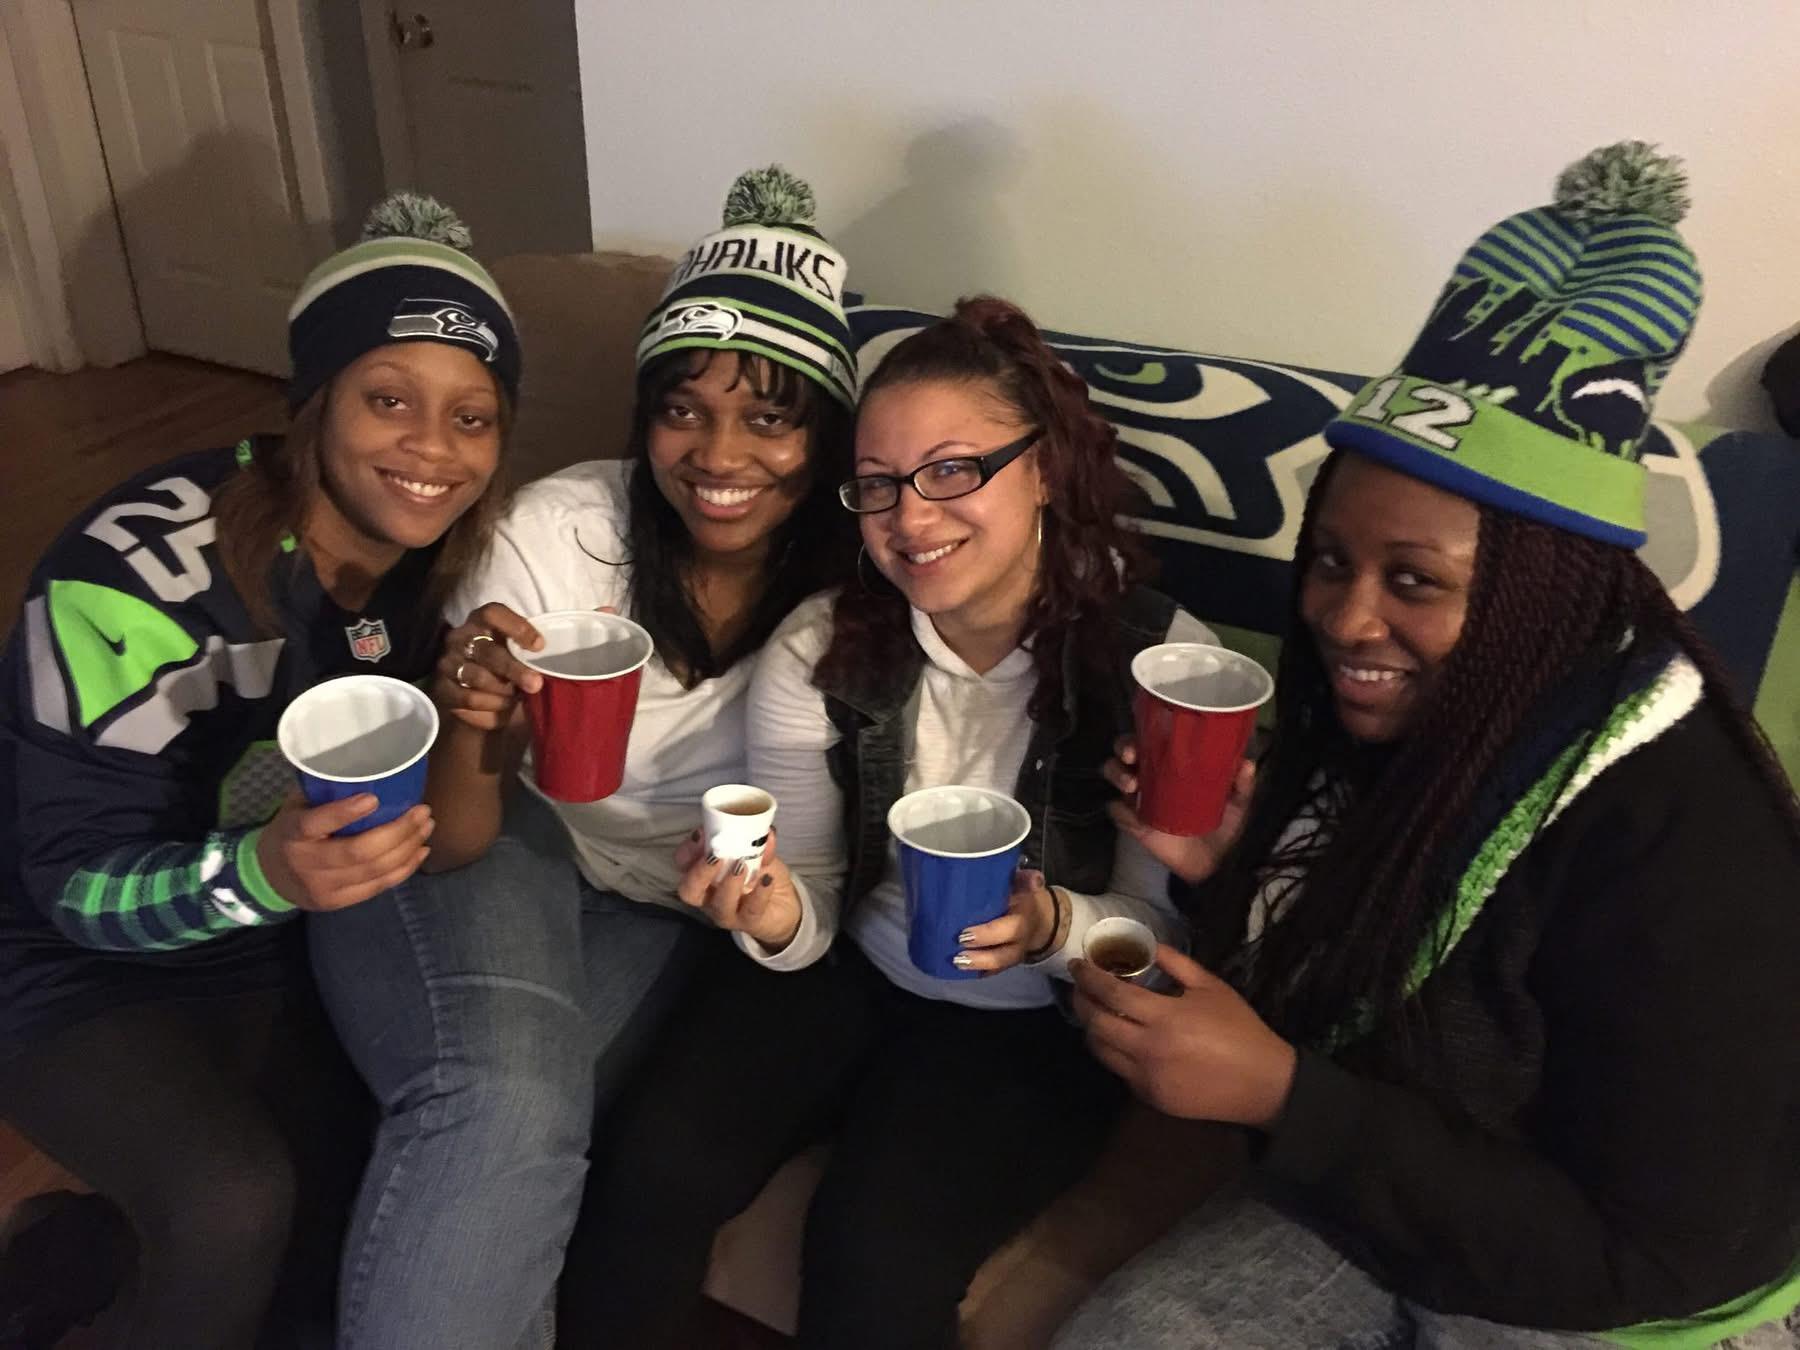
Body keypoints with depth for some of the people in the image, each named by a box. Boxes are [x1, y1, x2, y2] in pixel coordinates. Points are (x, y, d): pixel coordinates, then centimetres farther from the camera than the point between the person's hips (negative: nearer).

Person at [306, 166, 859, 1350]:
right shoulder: (559, 530, -18)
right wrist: (468, 723, -36)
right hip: (490, 852, -1)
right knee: (504, 1102, -31)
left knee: (511, 1143, -25)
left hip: (655, 914, 2)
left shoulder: (843, 582, -13)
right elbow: (452, 847, -15)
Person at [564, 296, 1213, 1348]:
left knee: (875, 1245, -22)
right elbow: (813, 920, -5)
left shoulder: (1160, 660, -18)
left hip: (1038, 1019, -2)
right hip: (848, 971, 3)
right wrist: (780, 918, -29)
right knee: (650, 1172, -17)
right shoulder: (817, 651, -10)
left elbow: (1170, 928, -10)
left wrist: (1056, 928, -32)